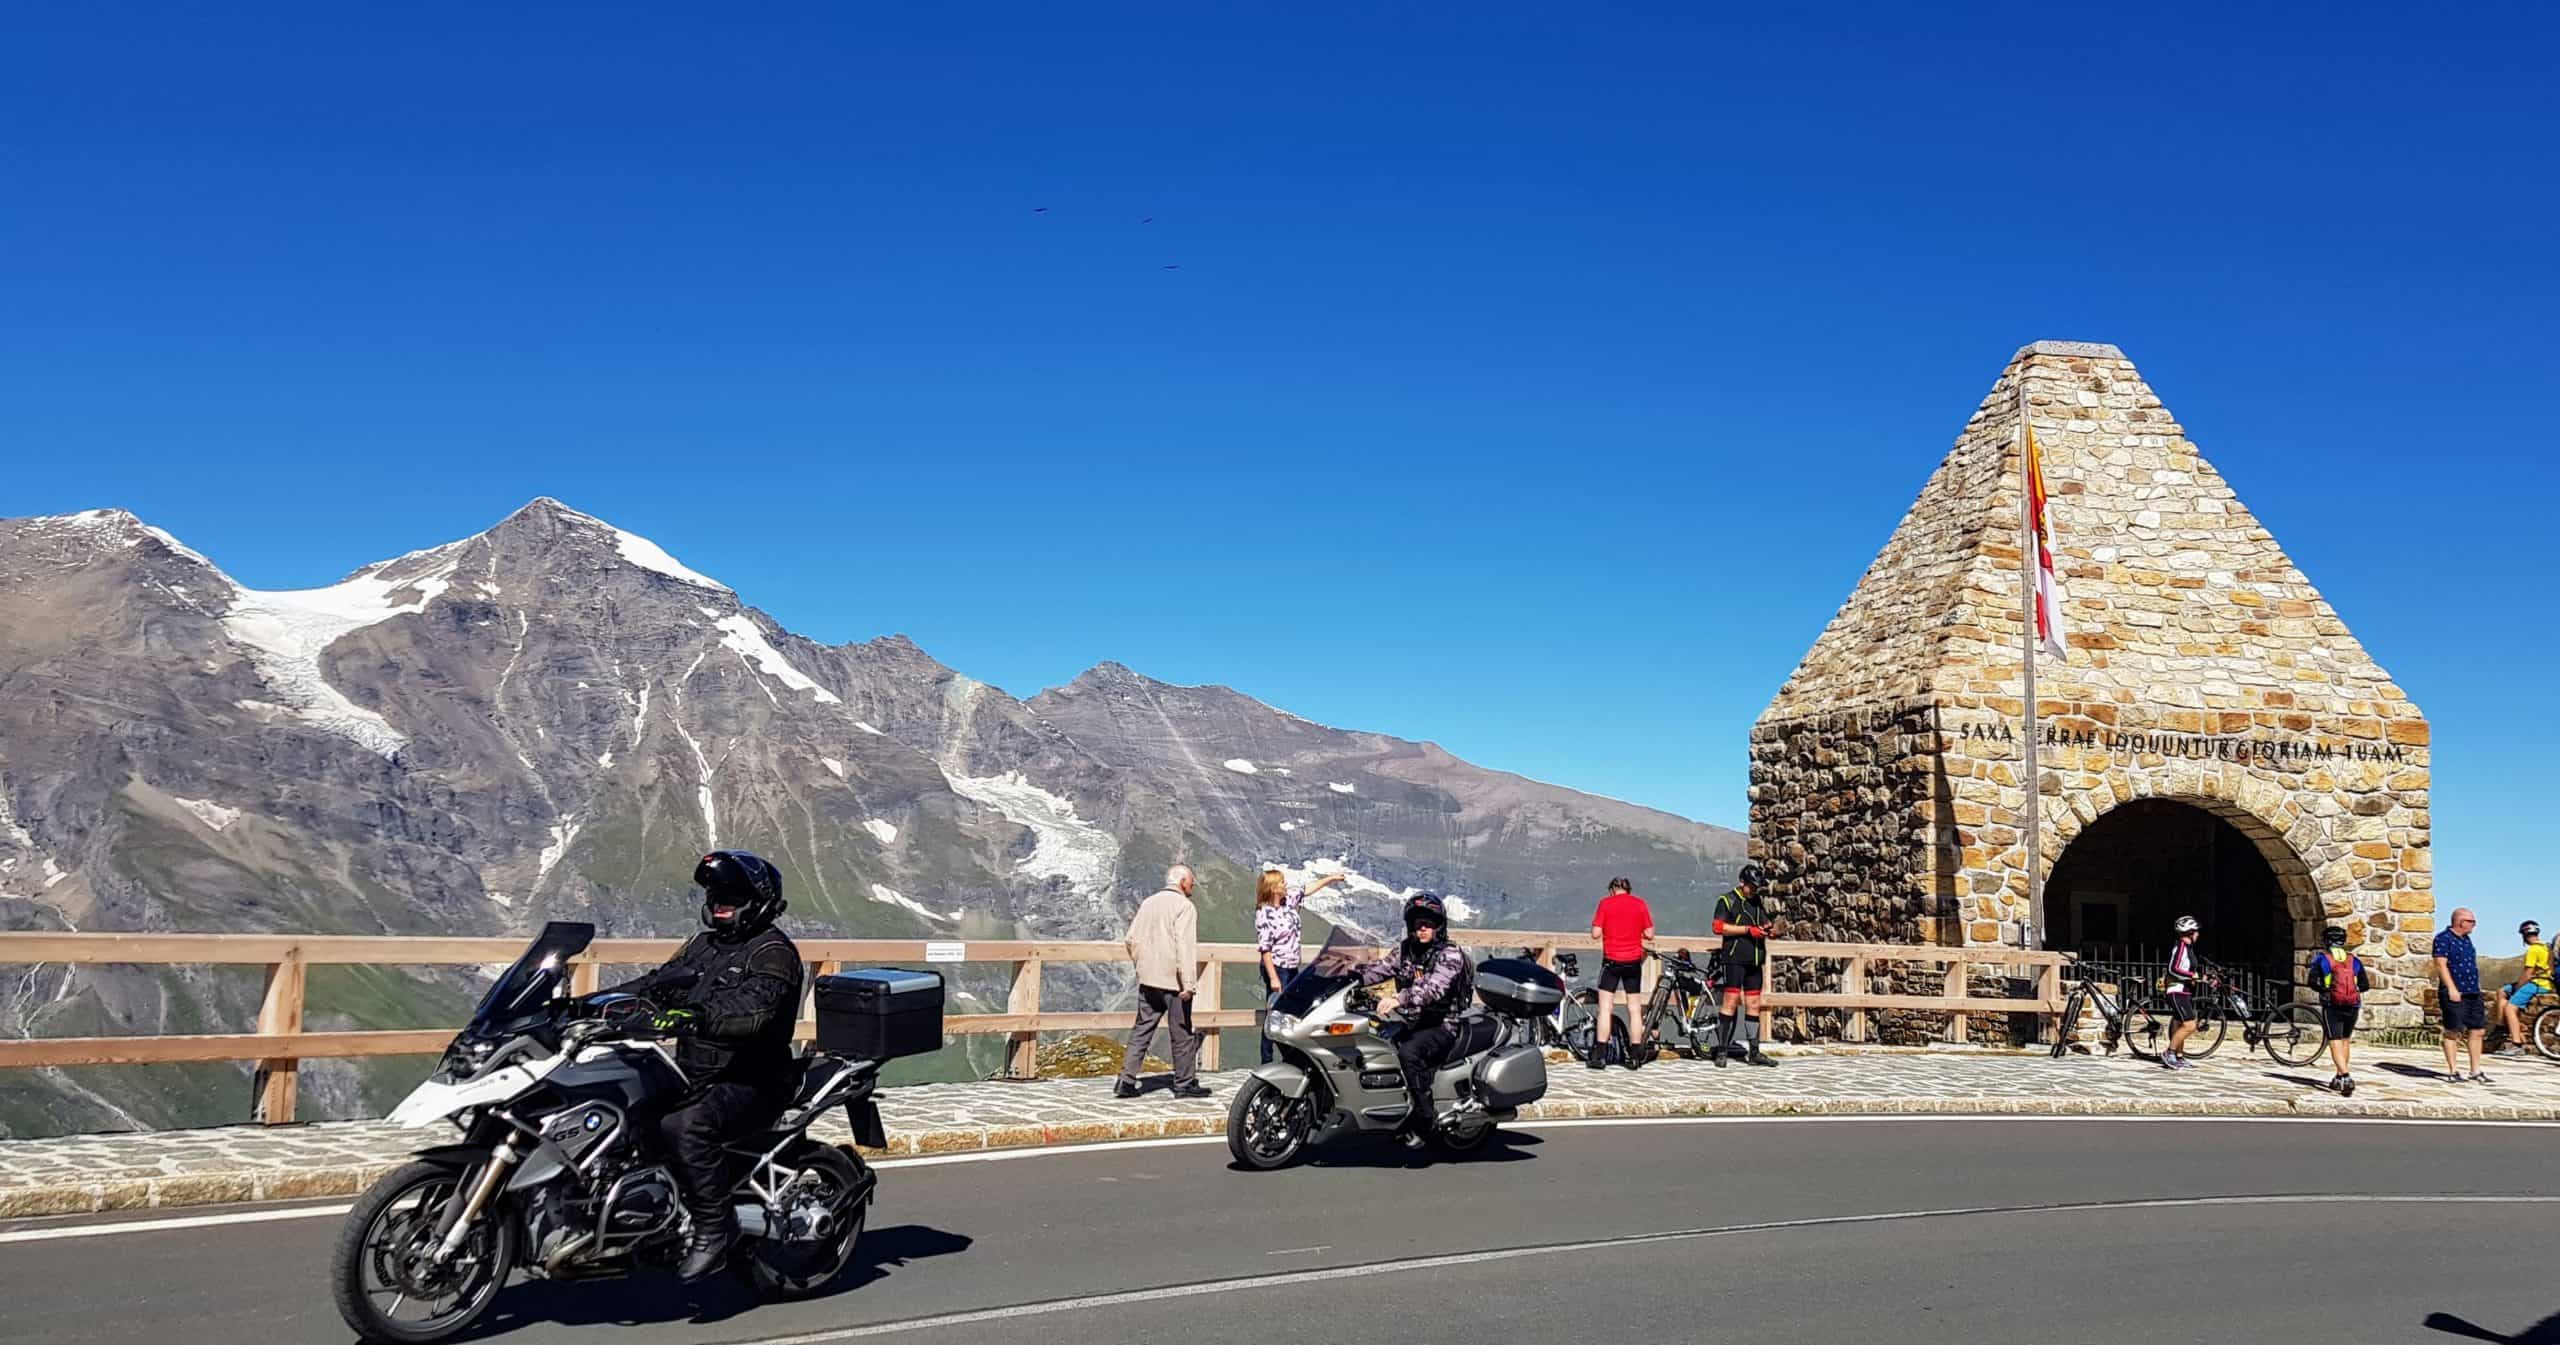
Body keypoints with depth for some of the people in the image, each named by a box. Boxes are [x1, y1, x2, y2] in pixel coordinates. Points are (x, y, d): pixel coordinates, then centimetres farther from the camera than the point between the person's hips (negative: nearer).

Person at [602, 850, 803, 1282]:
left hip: (749, 1081, -9)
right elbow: (655, 984, 14)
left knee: (684, 1125, -32)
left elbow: (754, 1009, -27)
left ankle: (714, 1228, -20)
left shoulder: (773, 951, -10)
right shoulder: (704, 944, 19)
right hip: (693, 1074, 9)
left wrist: (695, 1015, -43)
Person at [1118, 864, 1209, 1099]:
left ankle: (1126, 1080, 3)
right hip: (1174, 981, -6)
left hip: (1148, 980, 6)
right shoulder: (1184, 906, -11)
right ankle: (1185, 1083, 12)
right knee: (1182, 1033, 5)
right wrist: (1188, 984, -20)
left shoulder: (1148, 903, 11)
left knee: (1142, 1030, 9)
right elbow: (1185, 947, -19)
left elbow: (1133, 938, 11)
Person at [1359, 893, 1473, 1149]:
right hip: (1411, 1023, 7)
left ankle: (1422, 1119, -26)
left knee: (1408, 1051, -33)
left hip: (1442, 1026, -7)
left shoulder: (1450, 954, -10)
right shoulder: (1405, 950, 13)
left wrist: (1399, 999, -42)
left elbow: (1433, 988, -27)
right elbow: (1380, 969, 3)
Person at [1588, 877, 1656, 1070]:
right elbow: (1649, 934, 0)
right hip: (1633, 961, 2)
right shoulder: (1640, 903, 1)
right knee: (1634, 1009, 9)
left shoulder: (1606, 903, -4)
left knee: (1606, 1007, 2)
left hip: (1612, 960, -2)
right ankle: (1635, 1056, 10)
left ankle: (1600, 1055, -1)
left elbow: (1596, 933, -8)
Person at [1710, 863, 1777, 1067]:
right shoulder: (1727, 901, -1)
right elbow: (1719, 927, -11)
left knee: (1754, 1005, 6)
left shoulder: (1760, 902, 19)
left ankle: (1754, 1052, 9)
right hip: (1735, 959, -6)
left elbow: (1765, 923, 29)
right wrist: (1748, 929, -16)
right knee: (1732, 1002, -9)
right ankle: (1722, 1051, -5)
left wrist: (1767, 929, 4)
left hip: (1755, 960, 6)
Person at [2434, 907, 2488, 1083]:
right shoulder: (2443, 938, -9)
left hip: (2473, 993, 8)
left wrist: (2477, 989, 22)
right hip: (2454, 993, -8)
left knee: (2477, 1031, 7)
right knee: (2452, 1032, -4)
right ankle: (2452, 1072, 1)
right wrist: (2452, 989, -21)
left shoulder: (2466, 939, 17)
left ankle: (2475, 1072, 14)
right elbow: (2441, 964, -15)